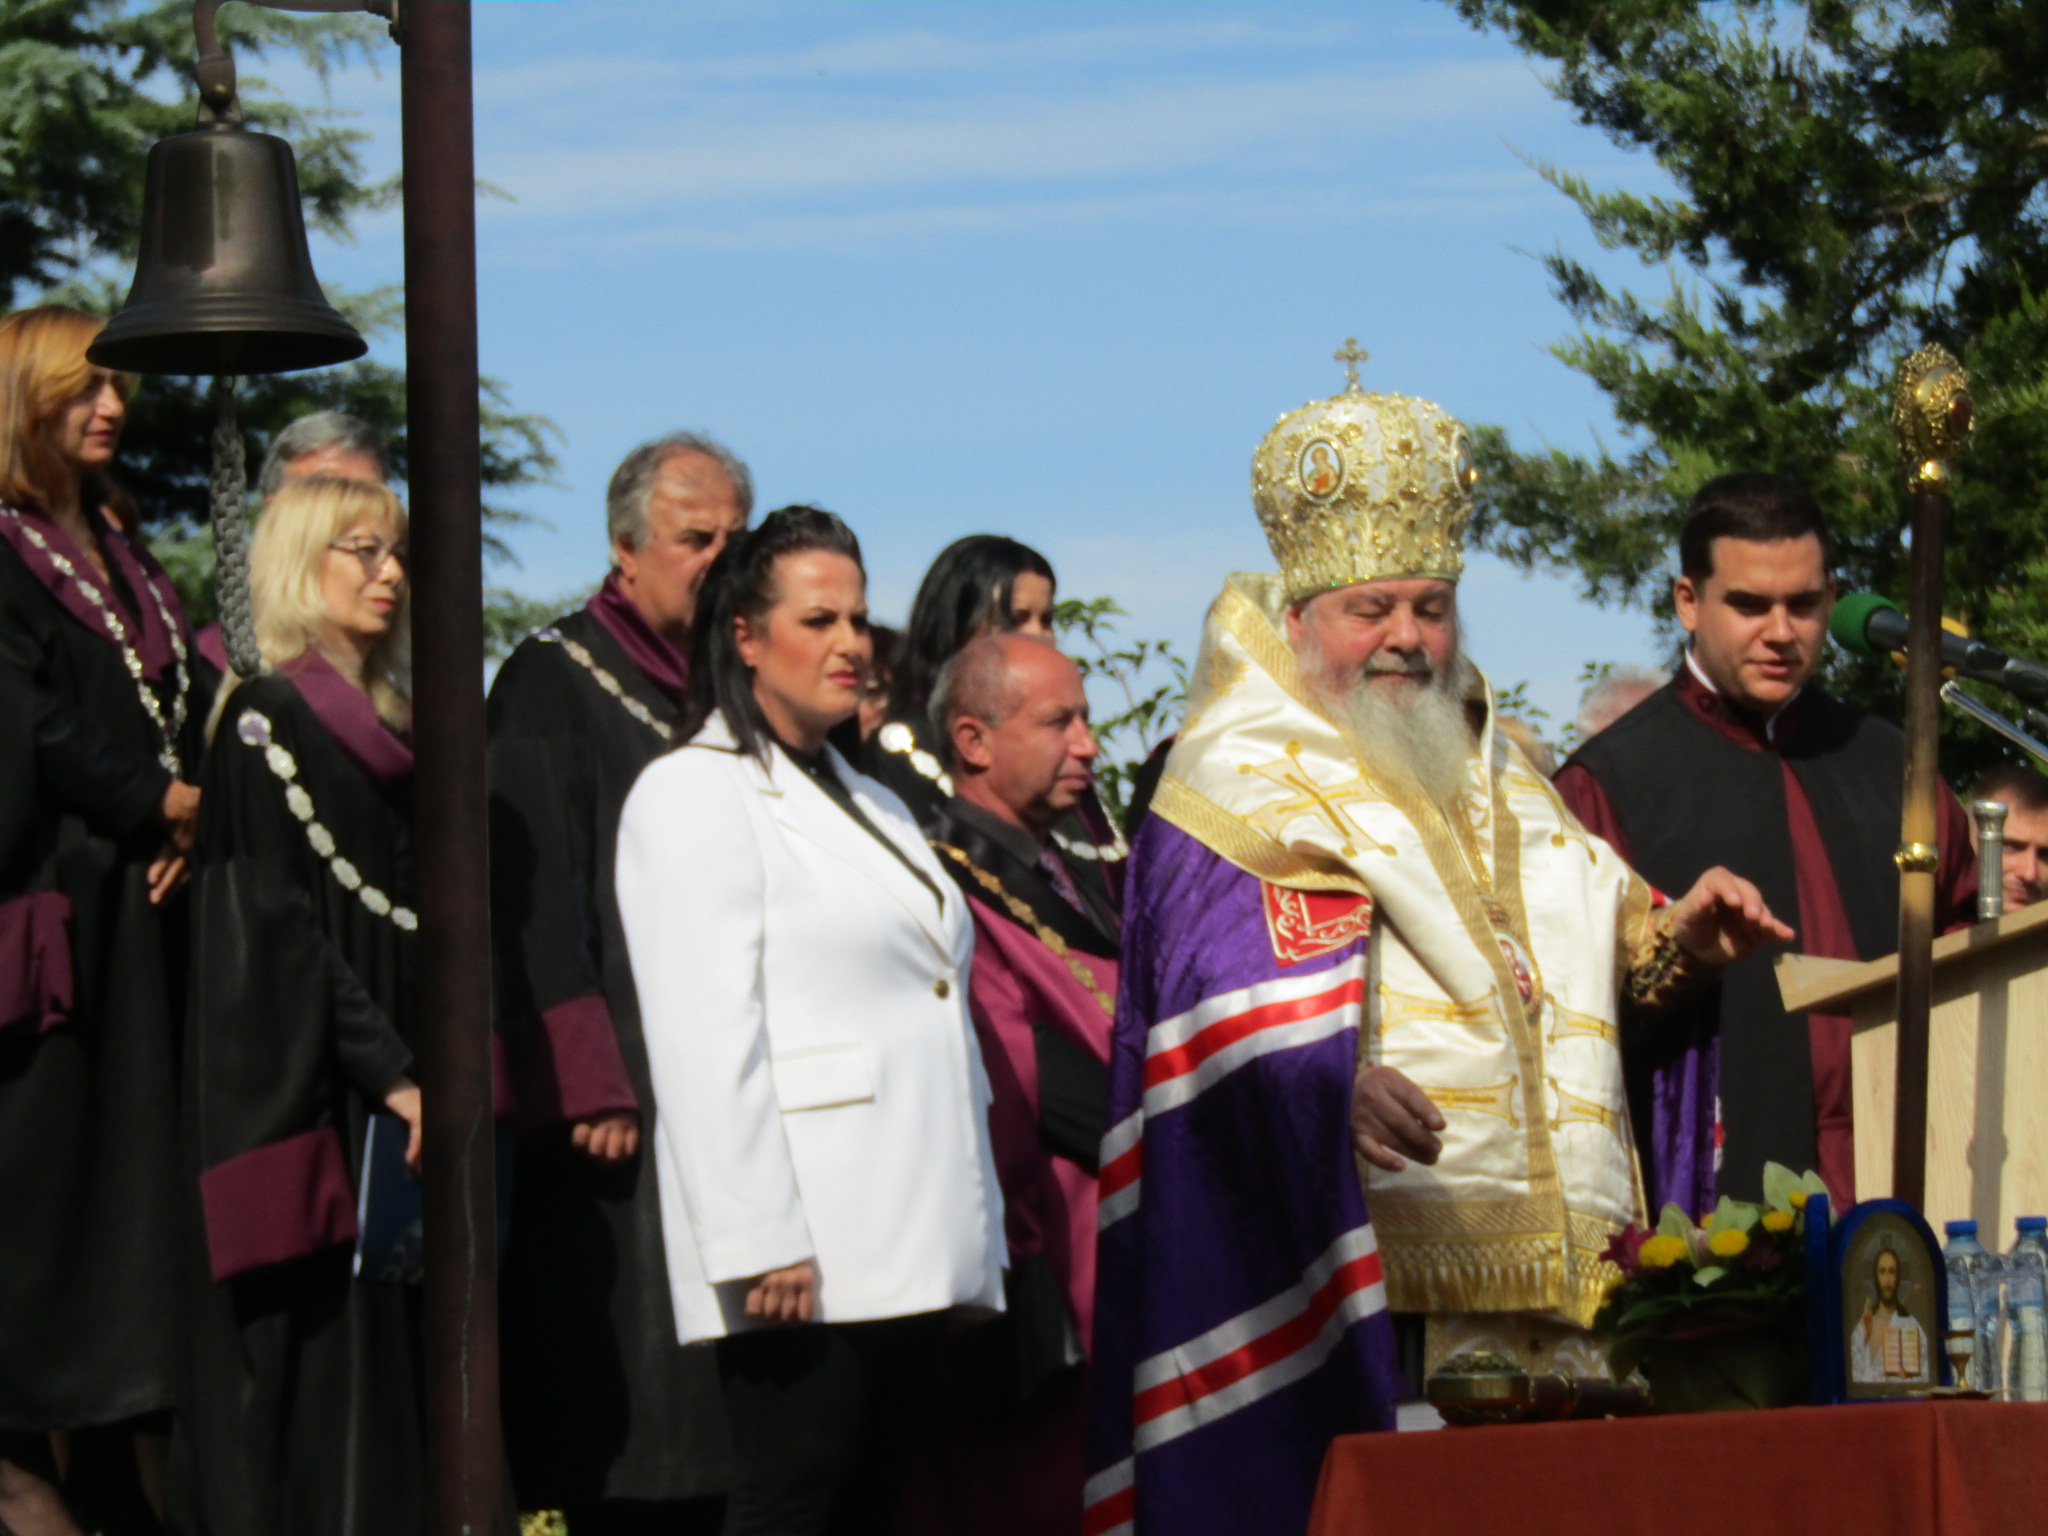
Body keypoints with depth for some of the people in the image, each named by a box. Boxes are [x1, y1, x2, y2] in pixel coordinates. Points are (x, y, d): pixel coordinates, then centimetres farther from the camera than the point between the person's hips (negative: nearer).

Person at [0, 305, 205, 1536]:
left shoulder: (122, 559, 17)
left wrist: (192, 809, -7)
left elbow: (198, 701, 12)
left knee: (144, 1164, 7)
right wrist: (165, 804, -10)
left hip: (143, 910, 8)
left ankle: (146, 1432, 10)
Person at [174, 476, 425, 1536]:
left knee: (389, 1356, 5)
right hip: (304, 1086, -8)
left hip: (388, 1085, 8)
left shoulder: (388, 729, 16)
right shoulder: (264, 721, -7)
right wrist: (389, 1074, -18)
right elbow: (279, 923, -14)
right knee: (315, 1356, -9)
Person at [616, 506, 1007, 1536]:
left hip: (909, 1256, 8)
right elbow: (706, 1044, -12)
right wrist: (759, 1244, -19)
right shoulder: (693, 794, -3)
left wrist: (977, 1241, 17)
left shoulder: (870, 806, 24)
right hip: (804, 1262, -8)